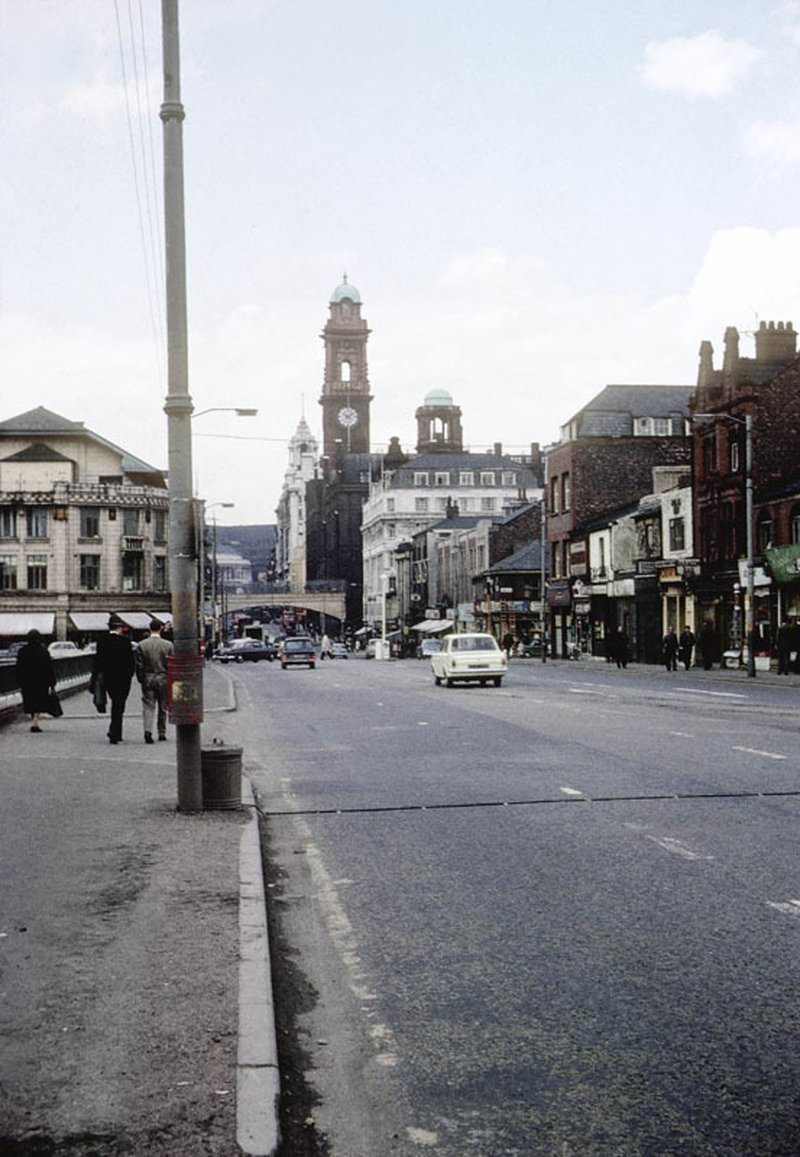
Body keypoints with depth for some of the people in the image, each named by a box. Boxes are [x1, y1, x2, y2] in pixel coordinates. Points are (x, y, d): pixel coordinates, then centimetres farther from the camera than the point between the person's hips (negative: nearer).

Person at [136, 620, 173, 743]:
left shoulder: (142, 645, -4)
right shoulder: (168, 645, -5)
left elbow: (139, 665, -3)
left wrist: (141, 680, 5)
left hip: (147, 679, 0)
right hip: (163, 679, 0)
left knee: (148, 706, 1)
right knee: (163, 708, 11)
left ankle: (148, 730, -18)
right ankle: (162, 733, 17)